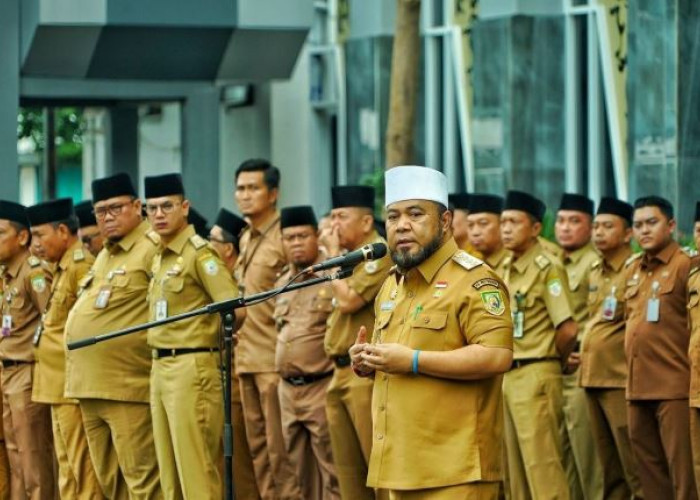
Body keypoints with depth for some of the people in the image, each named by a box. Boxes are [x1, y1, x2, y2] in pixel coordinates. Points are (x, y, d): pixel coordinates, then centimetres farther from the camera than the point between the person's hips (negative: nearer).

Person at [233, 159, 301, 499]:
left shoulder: (284, 238, -11)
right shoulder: (246, 238, 15)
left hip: (275, 358, -8)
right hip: (247, 357, 8)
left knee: (280, 449, -7)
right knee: (258, 446, 10)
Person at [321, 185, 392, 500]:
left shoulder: (379, 255, -10)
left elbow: (348, 300, -18)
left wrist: (333, 255, -8)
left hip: (366, 375, -10)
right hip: (340, 373, 10)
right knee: (348, 470, 11)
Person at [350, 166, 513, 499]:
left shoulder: (474, 280, -9)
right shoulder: (392, 284, 19)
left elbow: (497, 356, -20)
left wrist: (414, 361, -20)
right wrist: (368, 361, 7)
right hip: (402, 463, 9)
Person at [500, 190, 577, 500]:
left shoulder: (547, 268, -11)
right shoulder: (509, 271, 14)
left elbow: (567, 329, -17)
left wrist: (549, 362, -2)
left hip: (536, 378, -9)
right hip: (509, 376, 9)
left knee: (542, 468, -8)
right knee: (517, 470, 12)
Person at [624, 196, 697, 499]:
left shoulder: (685, 265, -7)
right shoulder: (632, 269, 15)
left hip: (674, 387, -7)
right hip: (638, 387, 8)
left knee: (682, 468, -6)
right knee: (649, 467, 12)